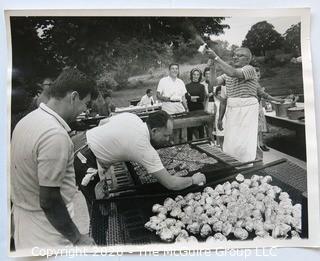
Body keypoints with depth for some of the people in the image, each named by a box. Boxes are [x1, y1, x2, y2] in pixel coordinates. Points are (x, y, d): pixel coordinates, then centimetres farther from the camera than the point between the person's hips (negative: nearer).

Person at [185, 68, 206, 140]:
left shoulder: (201, 86, 10)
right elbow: (186, 97, -5)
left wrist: (191, 97, -7)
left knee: (200, 128, 0)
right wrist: (197, 97, -11)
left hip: (199, 110, 0)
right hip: (190, 109, 0)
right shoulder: (187, 86, 8)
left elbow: (202, 98, -3)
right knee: (190, 128, 1)